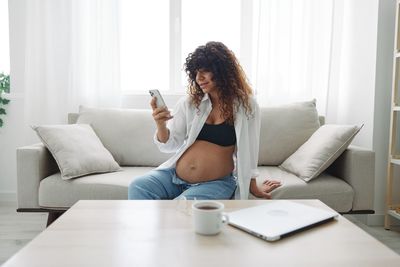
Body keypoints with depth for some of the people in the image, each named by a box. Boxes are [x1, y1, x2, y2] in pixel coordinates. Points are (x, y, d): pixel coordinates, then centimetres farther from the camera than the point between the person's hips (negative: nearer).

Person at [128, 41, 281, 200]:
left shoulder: (245, 105, -2)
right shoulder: (189, 102, 2)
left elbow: (248, 150, 7)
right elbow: (169, 145, 3)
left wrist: (253, 186, 14)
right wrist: (160, 124, -17)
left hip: (215, 183, -3)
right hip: (174, 175, 3)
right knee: (138, 187, -21)